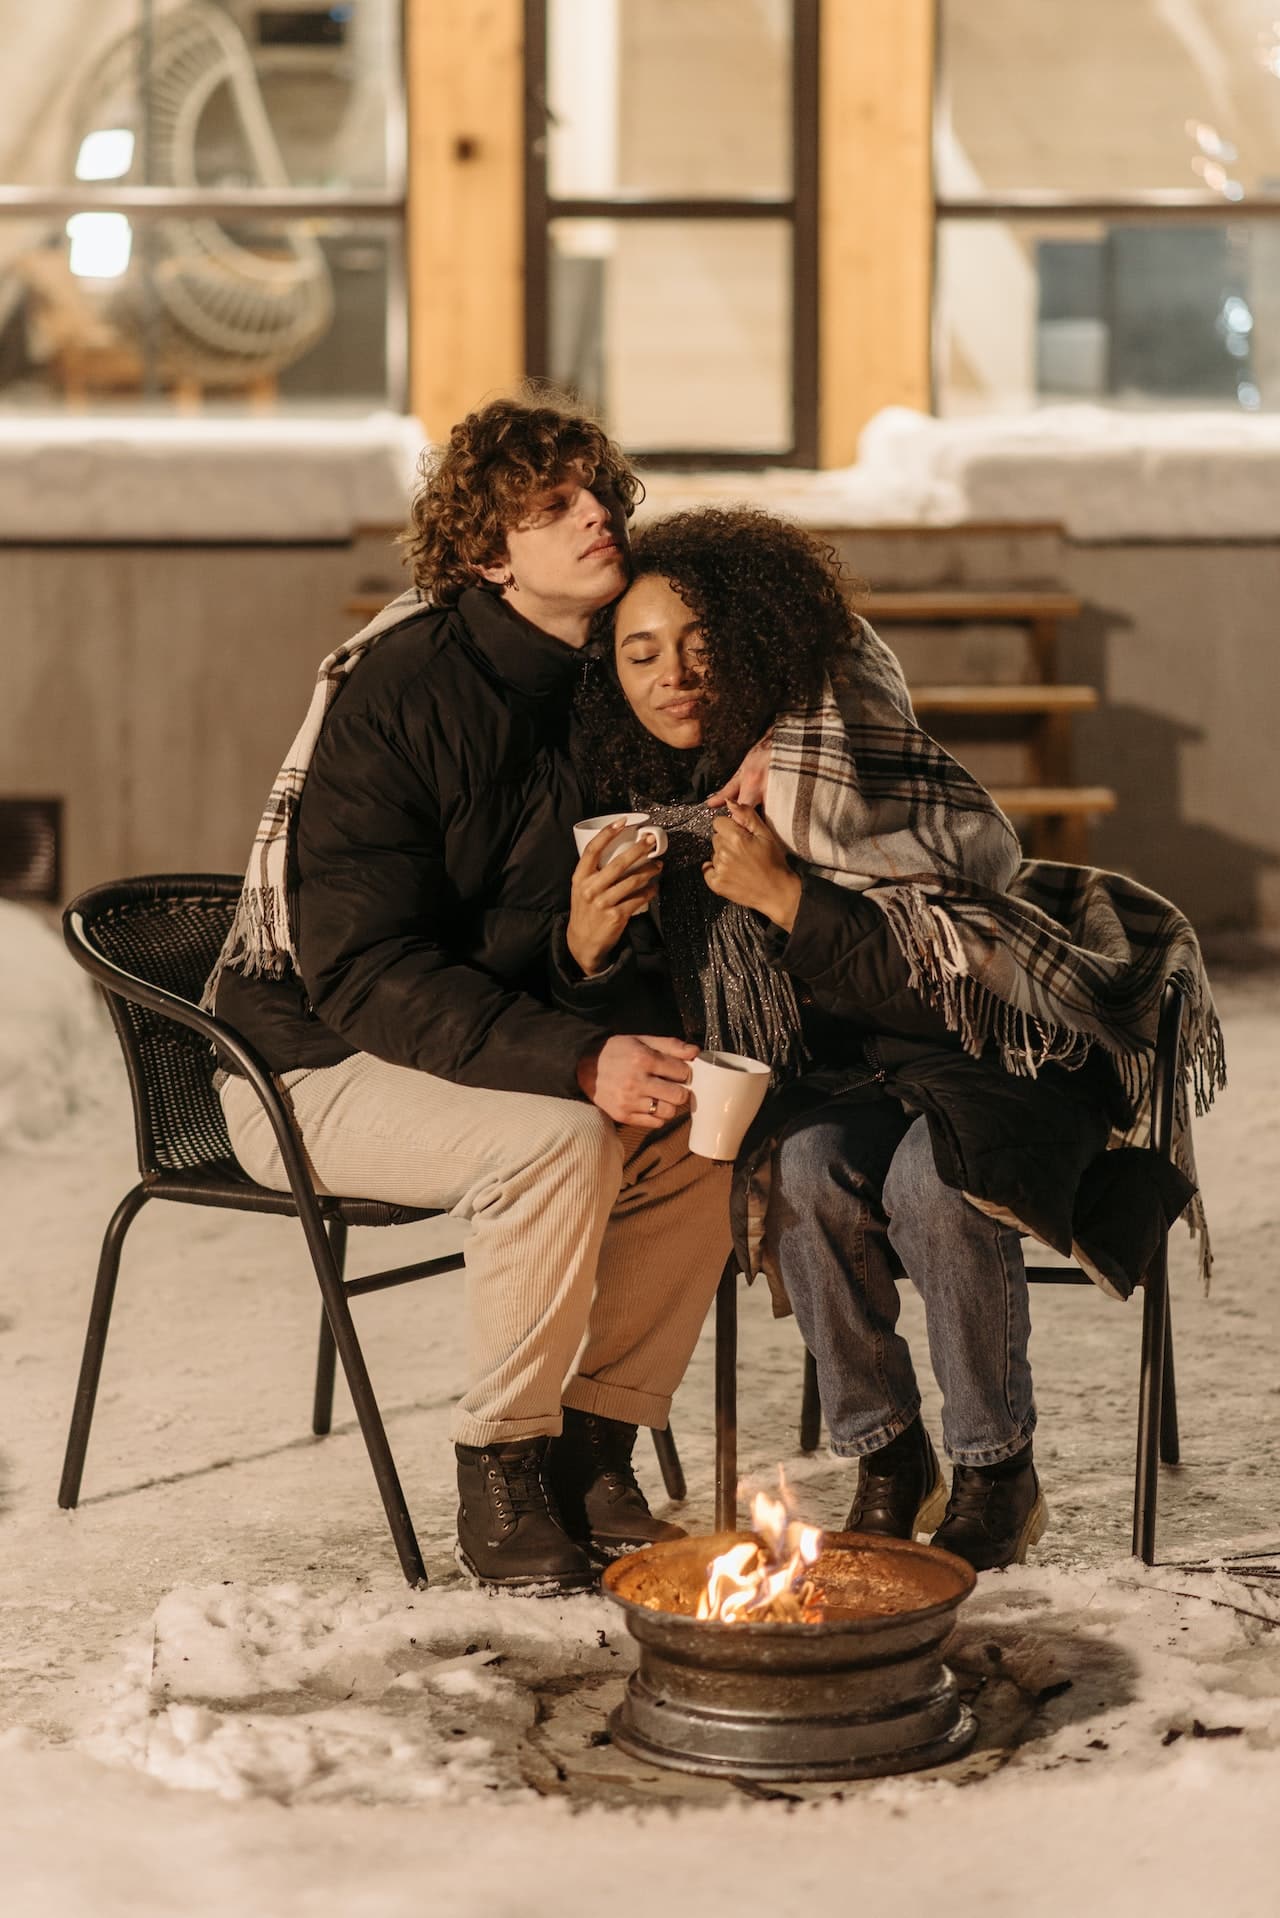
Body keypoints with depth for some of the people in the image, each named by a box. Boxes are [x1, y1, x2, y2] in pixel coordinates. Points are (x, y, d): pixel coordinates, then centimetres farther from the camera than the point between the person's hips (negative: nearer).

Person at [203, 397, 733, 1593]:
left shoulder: (594, 689, 1)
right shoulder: (394, 687, -21)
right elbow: (361, 971, -27)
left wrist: (603, 930, -15)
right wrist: (578, 1061, -36)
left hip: (481, 1043, 7)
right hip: (310, 1065, -7)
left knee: (695, 1128, -15)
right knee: (558, 1142, -31)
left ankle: (590, 1456, -4)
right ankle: (498, 1479, -15)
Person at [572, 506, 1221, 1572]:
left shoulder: (861, 773, -20)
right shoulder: (660, 813, -3)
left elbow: (952, 984, -24)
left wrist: (786, 896, -29)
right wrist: (590, 945, -17)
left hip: (1020, 1048, -4)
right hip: (855, 1072, 4)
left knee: (932, 1175, -33)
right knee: (811, 1164, -29)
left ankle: (998, 1474, -14)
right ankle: (885, 1460, -11)